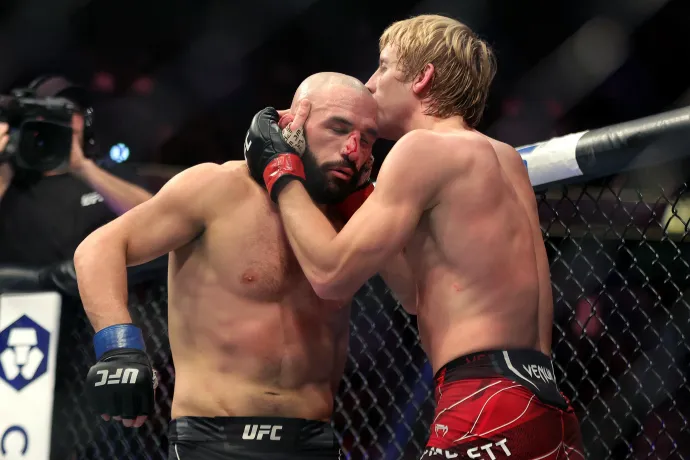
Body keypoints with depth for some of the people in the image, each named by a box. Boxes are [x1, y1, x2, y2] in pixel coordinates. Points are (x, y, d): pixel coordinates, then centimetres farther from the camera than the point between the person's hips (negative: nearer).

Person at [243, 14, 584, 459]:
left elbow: (332, 273, -8)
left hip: (490, 411, -9)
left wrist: (282, 171, 5)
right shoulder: (505, 159, 20)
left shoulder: (426, 147, -5)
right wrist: (359, 191, 24)